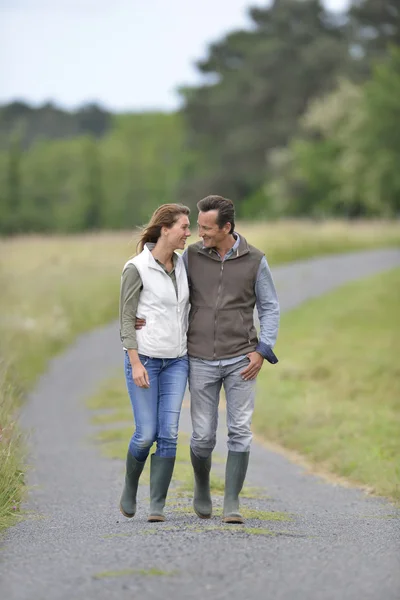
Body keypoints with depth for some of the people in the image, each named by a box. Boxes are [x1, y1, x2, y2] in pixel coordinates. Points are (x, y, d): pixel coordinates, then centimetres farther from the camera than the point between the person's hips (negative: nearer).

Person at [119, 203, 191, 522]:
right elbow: (126, 318, -10)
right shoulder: (136, 269, -10)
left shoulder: (181, 265, 7)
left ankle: (157, 505, -2)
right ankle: (130, 488, 22)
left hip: (176, 361, 5)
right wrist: (135, 364, -16)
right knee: (146, 434, -5)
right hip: (144, 359, -5)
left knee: (169, 433, -5)